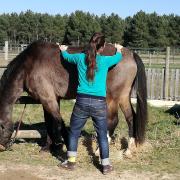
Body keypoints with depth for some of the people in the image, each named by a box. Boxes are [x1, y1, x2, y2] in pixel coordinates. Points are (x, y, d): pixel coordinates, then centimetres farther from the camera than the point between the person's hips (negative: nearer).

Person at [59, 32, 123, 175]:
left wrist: (63, 50, 48)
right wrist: (118, 50, 44)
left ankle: (71, 162, 22)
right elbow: (118, 58, 21)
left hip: (82, 101, 1)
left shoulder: (80, 58, 3)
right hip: (99, 103, -1)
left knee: (74, 132, 17)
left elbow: (67, 57, 25)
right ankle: (106, 165, 16)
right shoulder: (105, 60, -1)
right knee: (102, 135, 11)